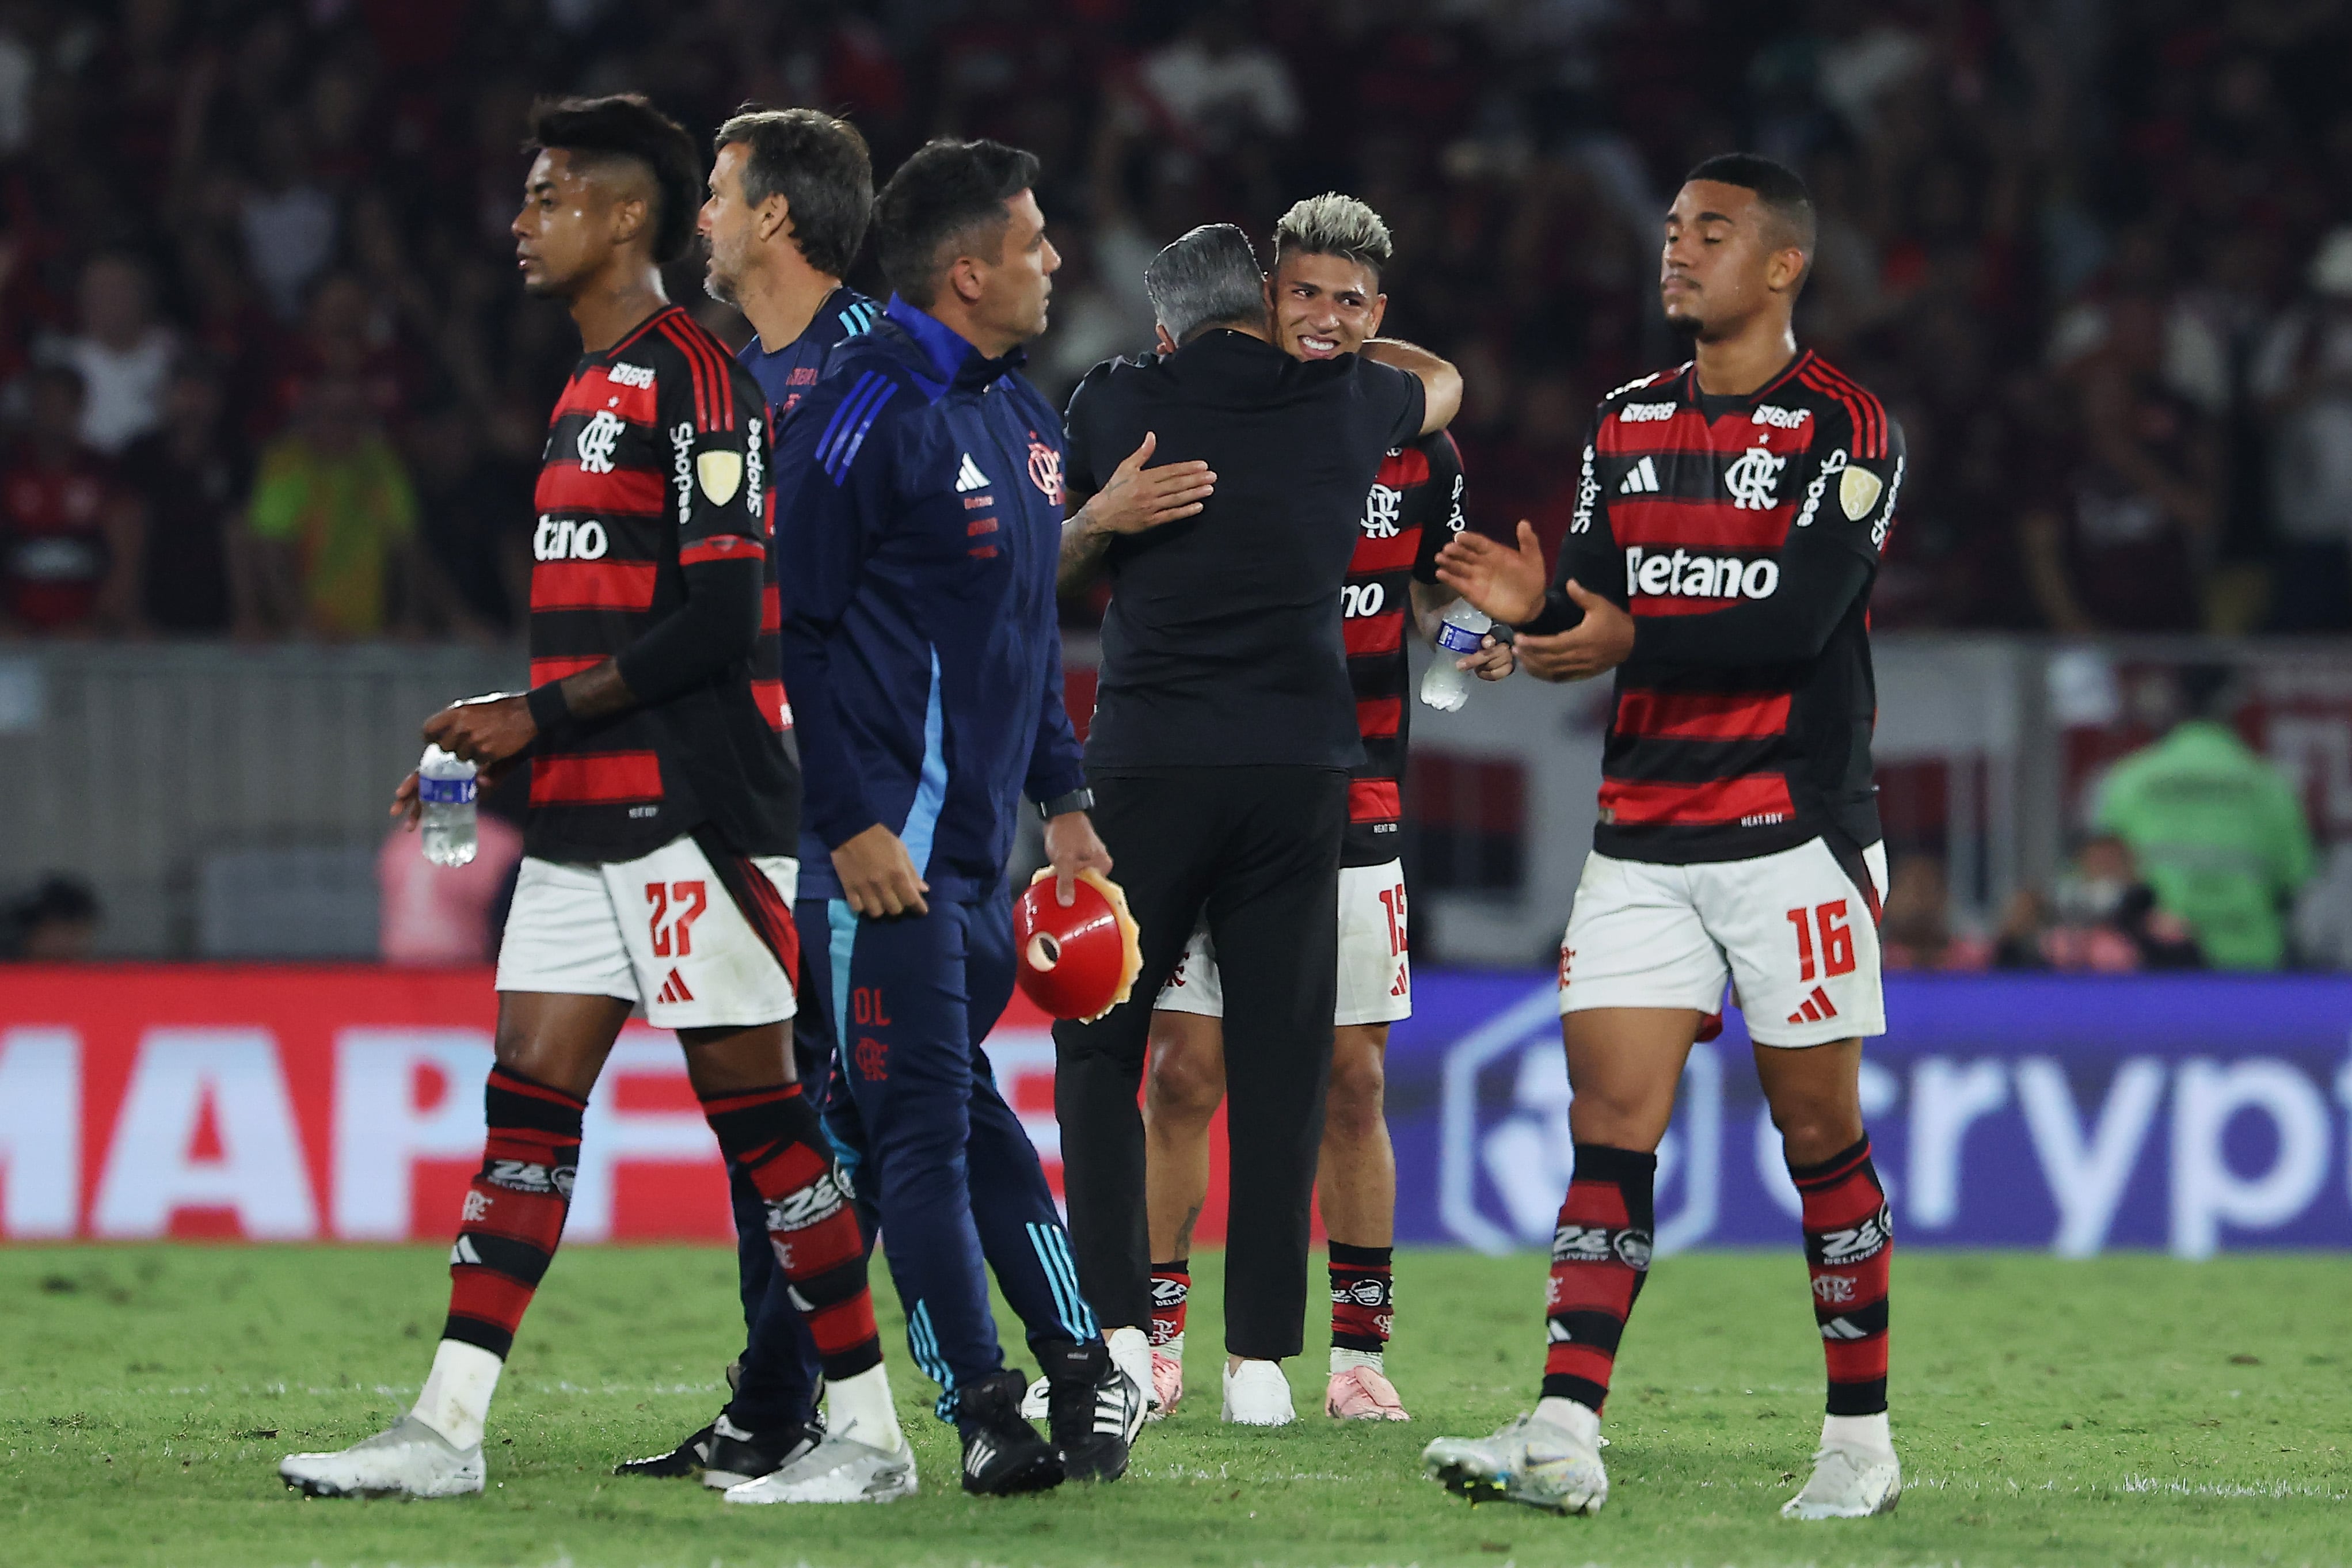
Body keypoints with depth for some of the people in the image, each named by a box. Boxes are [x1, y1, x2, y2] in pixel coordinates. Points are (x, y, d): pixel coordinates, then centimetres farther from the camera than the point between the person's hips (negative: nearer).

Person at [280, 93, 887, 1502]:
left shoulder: (695, 381, -13)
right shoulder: (591, 390, 18)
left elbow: (717, 619, -19)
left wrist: (540, 717, -15)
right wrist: (491, 753, 15)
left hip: (692, 812, -10)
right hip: (587, 815, 10)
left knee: (757, 1109, -5)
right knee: (529, 1100, 5)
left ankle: (867, 1423, 1)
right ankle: (450, 1427, 3)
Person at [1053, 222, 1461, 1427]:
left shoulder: (1117, 406, 2)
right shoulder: (1342, 403, 6)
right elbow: (1442, 384, 32)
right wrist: (1330, 336, 42)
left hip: (1148, 762, -1)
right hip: (1302, 764, 1)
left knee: (1099, 1046, 9)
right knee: (1279, 1059, 5)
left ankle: (1115, 1326, -2)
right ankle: (1261, 1352, 2)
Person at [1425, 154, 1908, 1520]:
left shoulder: (1844, 428, -5)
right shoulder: (1628, 423, 14)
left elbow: (1798, 619, -16)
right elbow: (1595, 613, 13)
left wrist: (1633, 640, -22)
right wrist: (1535, 607, -8)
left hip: (1795, 831, -5)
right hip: (1643, 834, 5)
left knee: (1819, 1133, 0)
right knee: (1610, 1123, -5)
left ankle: (1863, 1437, 10)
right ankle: (1566, 1434, -11)